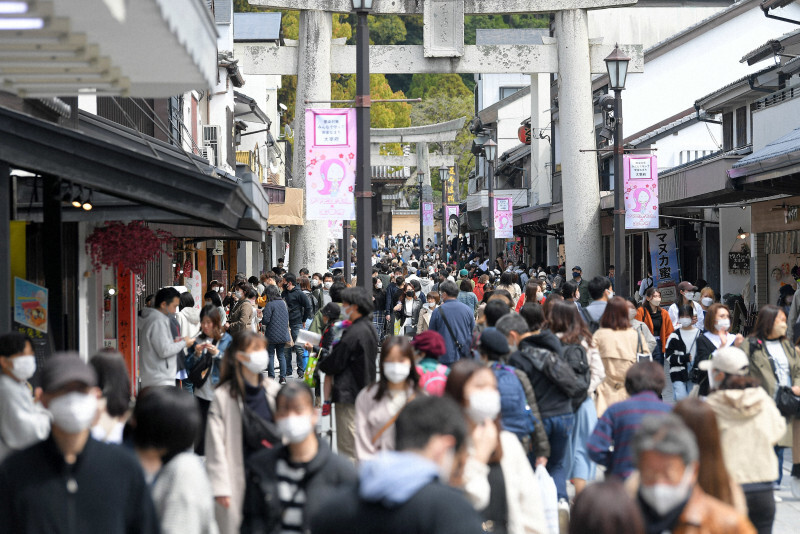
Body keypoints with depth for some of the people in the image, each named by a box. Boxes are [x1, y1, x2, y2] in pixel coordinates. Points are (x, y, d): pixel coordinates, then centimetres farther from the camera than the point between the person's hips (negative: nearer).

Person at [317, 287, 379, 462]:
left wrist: (320, 365, 3)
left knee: (347, 444, -5)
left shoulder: (354, 333, -20)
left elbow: (336, 363, -15)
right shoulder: (368, 328, 10)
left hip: (348, 394, -10)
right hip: (364, 390, 10)